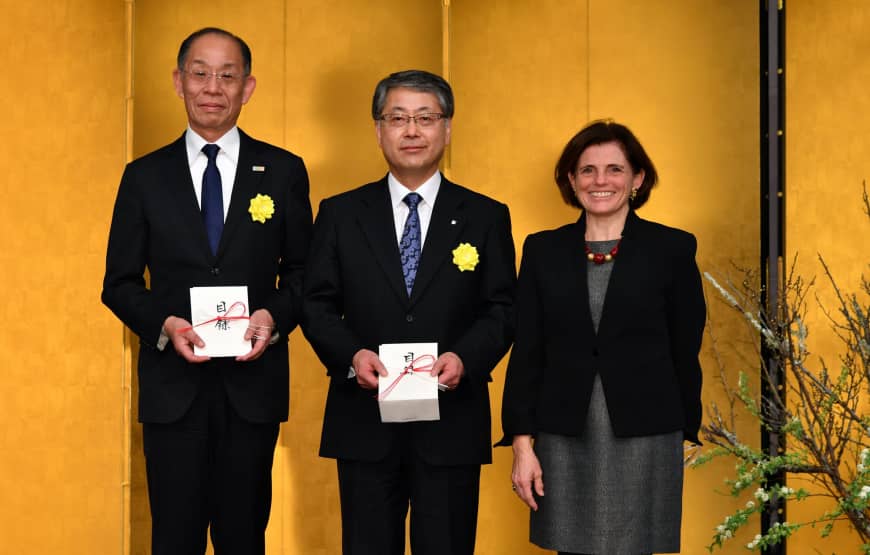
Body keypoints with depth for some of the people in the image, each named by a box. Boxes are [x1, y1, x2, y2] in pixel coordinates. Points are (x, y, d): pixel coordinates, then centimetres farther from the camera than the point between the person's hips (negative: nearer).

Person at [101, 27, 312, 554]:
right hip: (173, 385, 0)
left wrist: (274, 316, -12)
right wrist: (165, 325, -12)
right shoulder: (145, 176, 5)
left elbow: (302, 270, 8)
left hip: (253, 381, 0)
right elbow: (120, 282, 6)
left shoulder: (284, 172, 4)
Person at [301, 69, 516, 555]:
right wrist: (351, 355, -13)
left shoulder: (487, 218, 5)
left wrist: (465, 357, -16)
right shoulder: (340, 214, 7)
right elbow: (317, 305, 5)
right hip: (364, 423, 1)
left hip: (452, 426, 0)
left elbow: (503, 309, 2)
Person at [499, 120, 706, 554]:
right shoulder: (543, 250, 7)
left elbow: (686, 353, 3)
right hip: (564, 442, 2)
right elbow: (526, 354, 5)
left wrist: (686, 437, 4)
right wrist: (521, 444, -1)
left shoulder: (672, 249, 1)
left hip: (645, 441, -2)